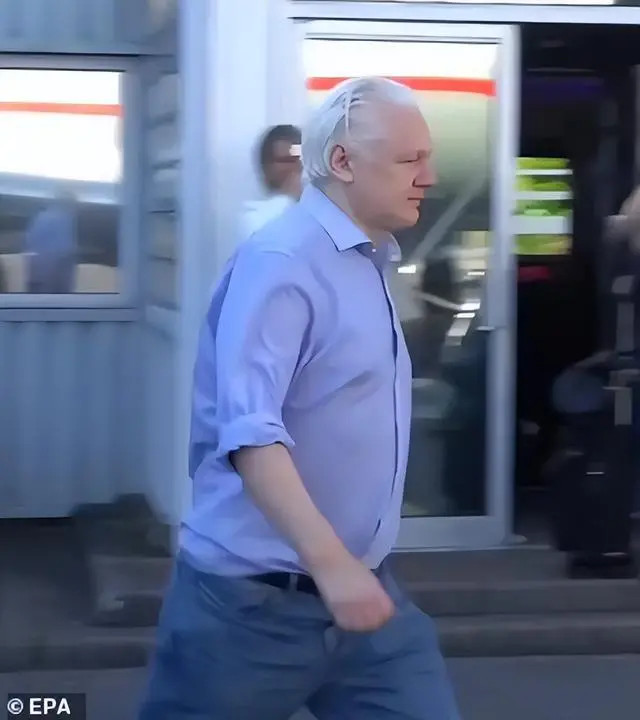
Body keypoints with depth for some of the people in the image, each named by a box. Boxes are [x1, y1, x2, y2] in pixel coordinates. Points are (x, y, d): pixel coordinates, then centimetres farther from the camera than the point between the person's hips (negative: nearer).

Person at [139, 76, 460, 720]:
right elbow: (250, 430, -27)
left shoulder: (367, 264, 13)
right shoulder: (282, 262, -16)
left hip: (360, 587, 8)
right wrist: (329, 563, -34)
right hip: (257, 599, -8)